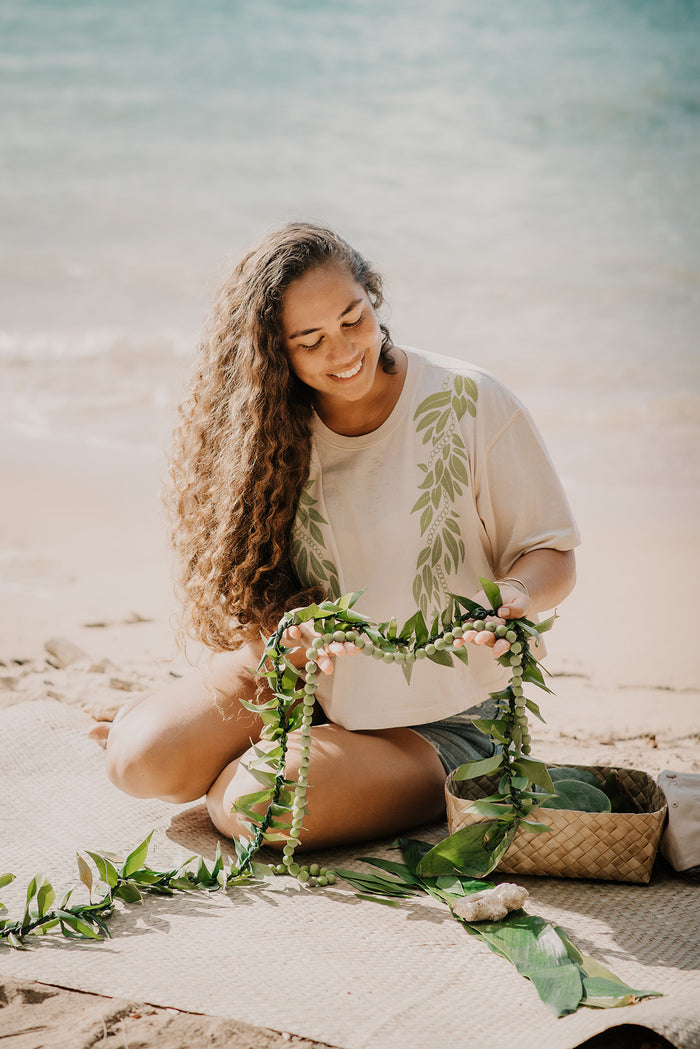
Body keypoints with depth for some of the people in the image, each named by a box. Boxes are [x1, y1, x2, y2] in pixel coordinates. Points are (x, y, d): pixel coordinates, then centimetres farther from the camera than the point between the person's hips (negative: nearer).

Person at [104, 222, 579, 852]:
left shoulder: (469, 403, -13)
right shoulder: (273, 428, -4)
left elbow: (552, 555, -7)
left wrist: (515, 595, -31)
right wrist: (291, 633, -28)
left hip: (440, 723, -4)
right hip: (317, 692, 5)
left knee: (248, 804, -25)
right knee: (139, 758, -14)